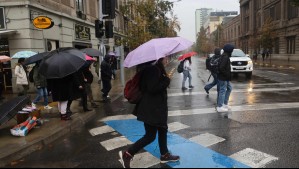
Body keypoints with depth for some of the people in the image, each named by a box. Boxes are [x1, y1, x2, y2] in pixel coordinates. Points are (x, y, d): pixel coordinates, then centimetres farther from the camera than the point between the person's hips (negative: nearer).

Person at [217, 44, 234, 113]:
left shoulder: (225, 56, 12)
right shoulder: (225, 57, -19)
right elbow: (221, 68, -28)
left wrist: (228, 75, 13)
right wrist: (227, 75, -18)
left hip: (225, 78, 11)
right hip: (223, 78, -11)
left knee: (229, 88, 20)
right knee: (222, 91, -4)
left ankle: (225, 104, 26)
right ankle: (220, 107, 4)